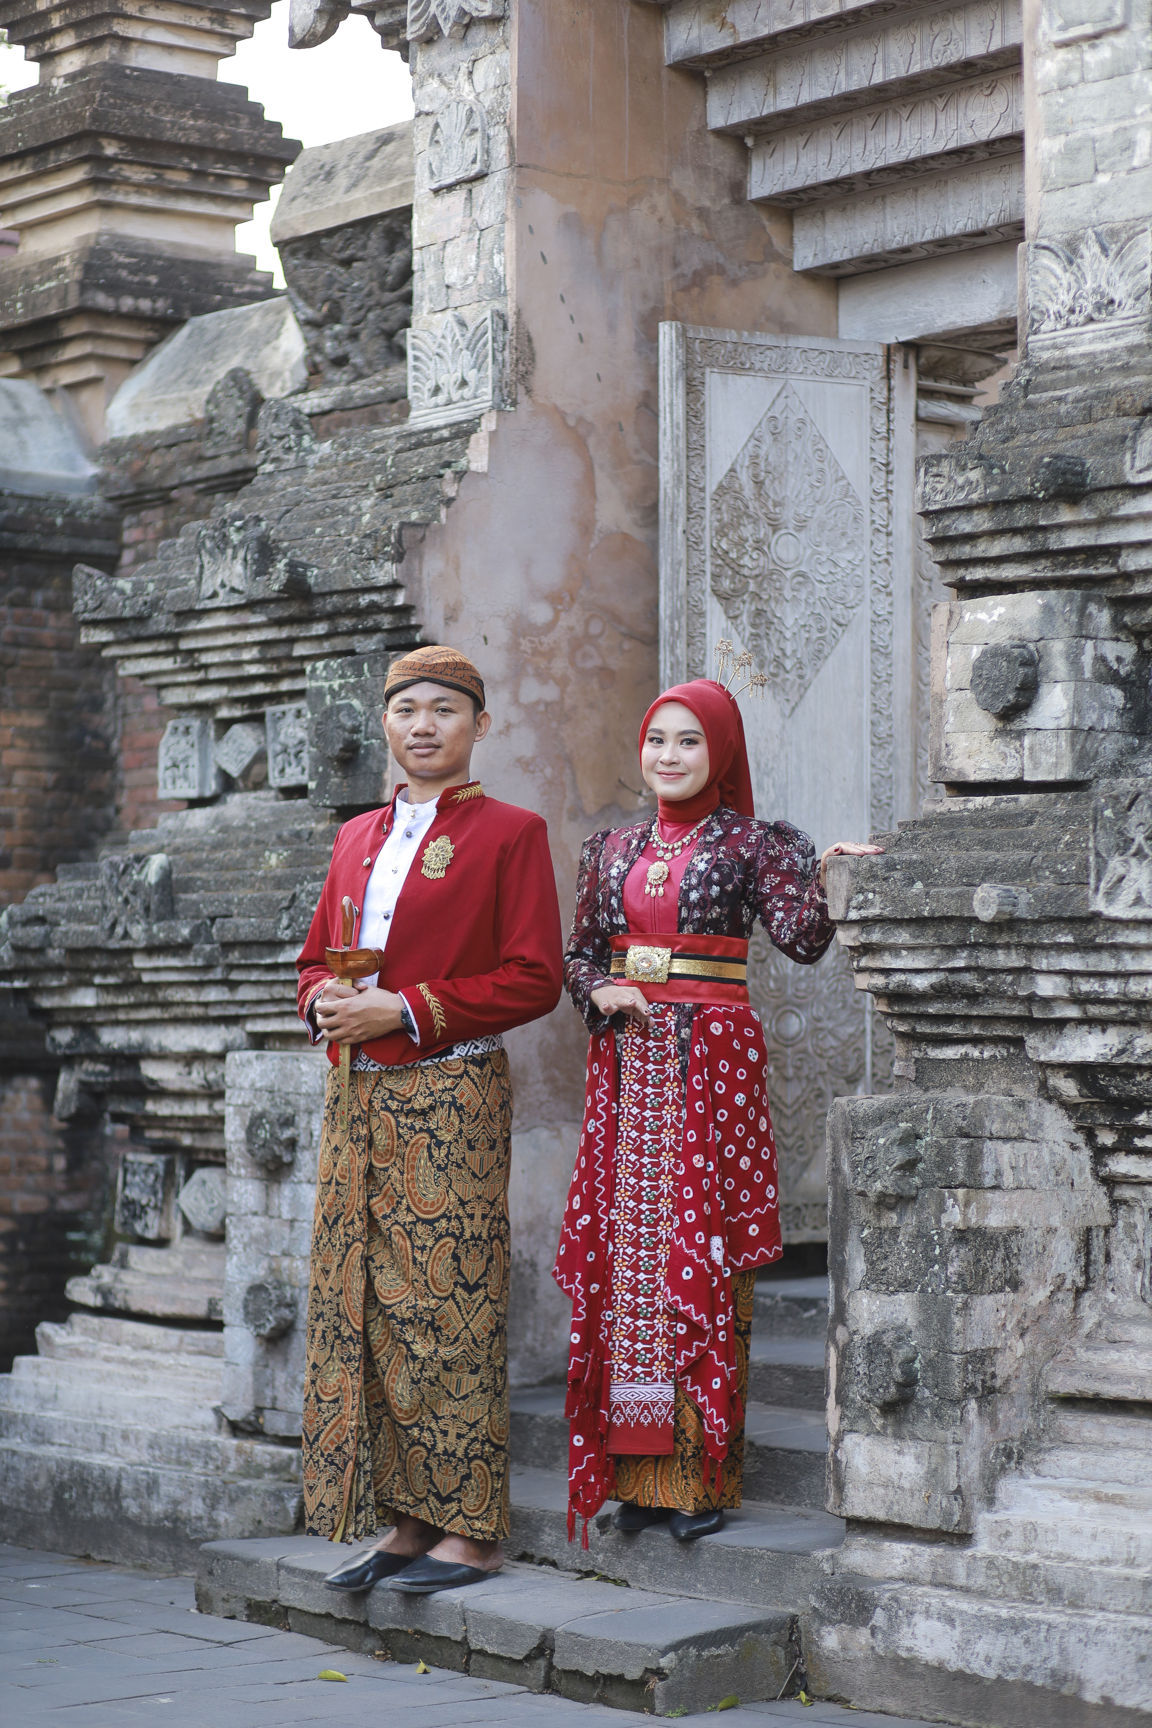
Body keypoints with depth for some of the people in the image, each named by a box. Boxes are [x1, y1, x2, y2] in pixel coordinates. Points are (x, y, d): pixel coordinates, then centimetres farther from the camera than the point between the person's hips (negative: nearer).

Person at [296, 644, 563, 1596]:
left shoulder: (511, 833, -1)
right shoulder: (357, 838, 18)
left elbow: (534, 978, -8)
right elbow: (316, 958, 23)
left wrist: (406, 1009, -14)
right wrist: (325, 1001, -1)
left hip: (451, 1095, -7)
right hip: (356, 1096, 7)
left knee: (448, 1305, -6)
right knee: (360, 1308, 5)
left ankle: (468, 1532, 0)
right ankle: (406, 1524, 13)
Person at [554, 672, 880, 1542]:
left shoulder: (750, 842, 1)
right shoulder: (615, 850, 14)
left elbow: (802, 941, -12)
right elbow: (579, 950, 19)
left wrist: (821, 877, -30)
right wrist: (600, 992, -2)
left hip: (713, 1061, -4)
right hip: (627, 1062, 4)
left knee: (701, 1251, -6)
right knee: (624, 1249, 2)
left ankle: (704, 1467, -1)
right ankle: (639, 1467, 9)